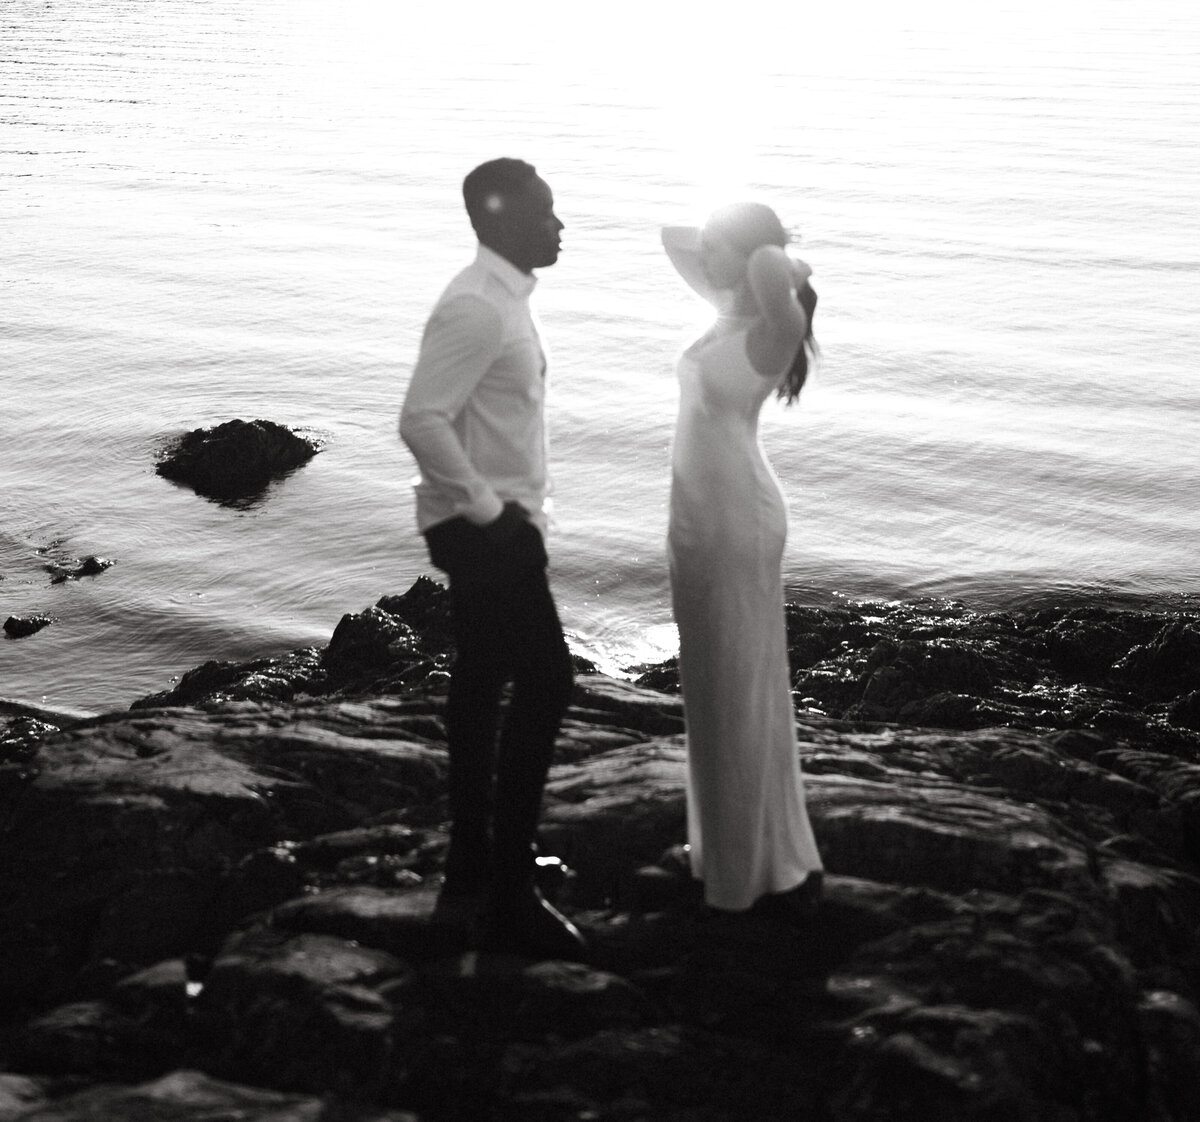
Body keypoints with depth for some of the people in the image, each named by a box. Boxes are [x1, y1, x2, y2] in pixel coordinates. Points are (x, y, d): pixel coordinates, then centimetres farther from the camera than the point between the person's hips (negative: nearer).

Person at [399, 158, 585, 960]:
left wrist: (512, 508, 16)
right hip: (487, 531, -10)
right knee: (545, 683, -9)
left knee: (483, 689, 14)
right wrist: (486, 508, -19)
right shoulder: (475, 308, -19)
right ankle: (510, 897, -3)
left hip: (501, 529, 10)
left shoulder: (507, 298, 12)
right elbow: (423, 420, -26)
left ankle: (472, 877, 25)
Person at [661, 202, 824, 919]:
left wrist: (786, 265, -17)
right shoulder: (729, 309, 8)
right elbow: (672, 239, 21)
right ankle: (727, 847, 31)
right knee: (712, 688, 17)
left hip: (739, 517, -9)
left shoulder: (774, 325, -16)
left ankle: (779, 868, 9)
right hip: (698, 513, 9)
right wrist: (732, 242, 7)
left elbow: (769, 270, -39)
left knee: (745, 689, -2)